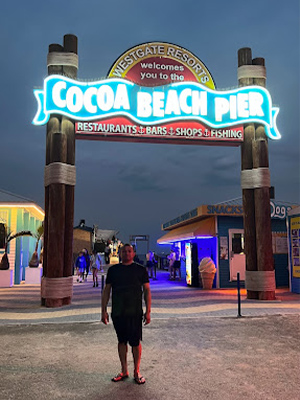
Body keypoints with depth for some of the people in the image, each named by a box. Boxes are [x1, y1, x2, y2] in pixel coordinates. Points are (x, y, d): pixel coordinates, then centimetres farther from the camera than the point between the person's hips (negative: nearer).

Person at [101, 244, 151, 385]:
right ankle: (124, 371, 26)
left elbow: (147, 291, 2)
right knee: (121, 341, 12)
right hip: (117, 313, 2)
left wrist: (148, 311, -4)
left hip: (135, 313, -2)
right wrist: (104, 310, 5)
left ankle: (137, 372, 18)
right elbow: (106, 290, 10)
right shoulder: (113, 270, 6)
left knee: (135, 342, 1)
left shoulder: (140, 270, 1)